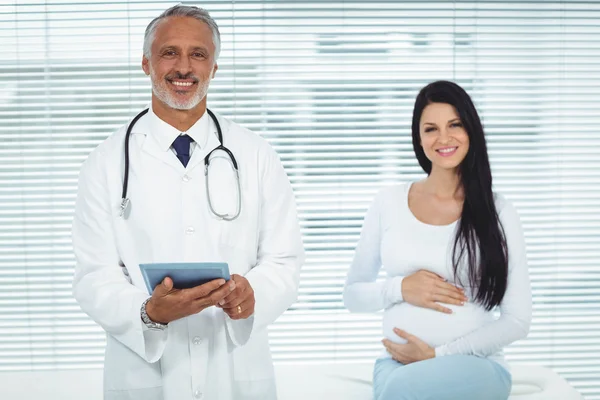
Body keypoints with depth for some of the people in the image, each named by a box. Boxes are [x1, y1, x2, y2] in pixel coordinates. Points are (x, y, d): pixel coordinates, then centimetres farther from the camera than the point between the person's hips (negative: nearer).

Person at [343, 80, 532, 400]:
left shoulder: (497, 211, 0)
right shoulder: (388, 202, 5)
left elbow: (517, 320, -2)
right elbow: (352, 295, 10)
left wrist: (437, 354, -10)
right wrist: (400, 288, -10)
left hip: (476, 365, -2)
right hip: (398, 363, 2)